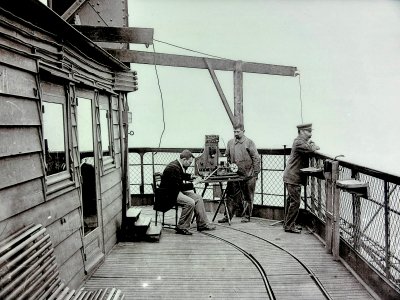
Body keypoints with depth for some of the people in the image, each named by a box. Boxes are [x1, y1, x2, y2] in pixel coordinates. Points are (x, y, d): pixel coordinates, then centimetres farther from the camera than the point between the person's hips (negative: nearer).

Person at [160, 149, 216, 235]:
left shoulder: (179, 165, 4)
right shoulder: (174, 167, -26)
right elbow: (180, 186, -27)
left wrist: (191, 177, 11)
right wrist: (194, 182, -18)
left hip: (177, 190, 11)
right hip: (169, 193, -11)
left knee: (198, 198, 5)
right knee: (190, 202, -27)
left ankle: (203, 224, 11)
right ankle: (182, 228, -13)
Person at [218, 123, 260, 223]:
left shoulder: (249, 142, -4)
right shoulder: (230, 143, 8)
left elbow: (256, 158, -5)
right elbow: (228, 157, 17)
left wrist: (255, 173, -8)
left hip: (248, 175, -3)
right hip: (234, 174, 4)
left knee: (248, 197, 7)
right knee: (231, 196, 4)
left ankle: (246, 216, 18)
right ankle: (228, 216, 9)